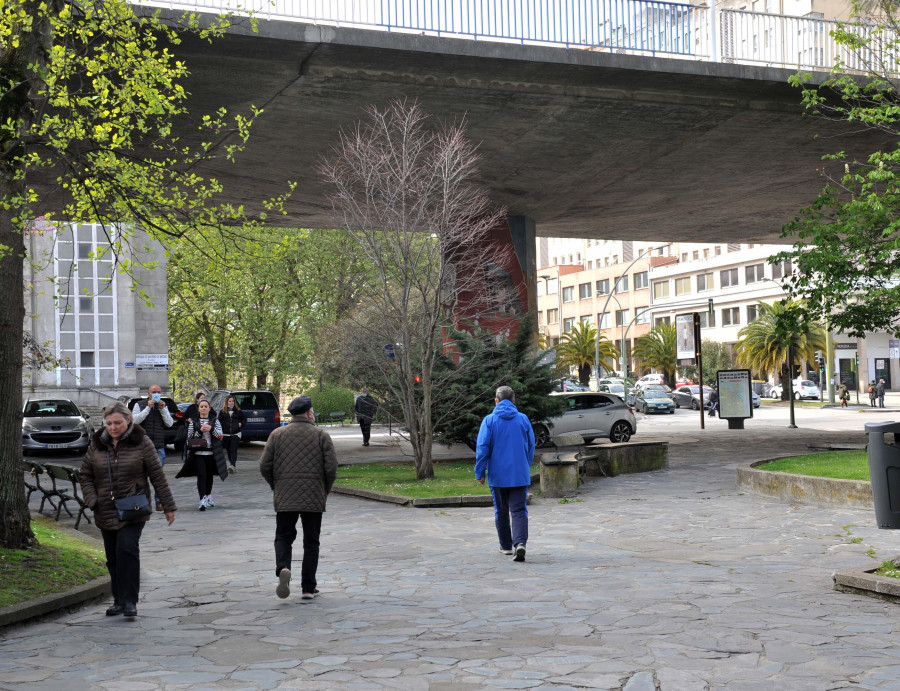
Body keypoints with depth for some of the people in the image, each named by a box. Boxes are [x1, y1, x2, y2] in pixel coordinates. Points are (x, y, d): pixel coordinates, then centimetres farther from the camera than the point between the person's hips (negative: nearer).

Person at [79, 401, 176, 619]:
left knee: (127, 548, -19)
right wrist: (92, 500, -5)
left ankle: (130, 600, -14)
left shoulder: (141, 442, -5)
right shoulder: (97, 444, 5)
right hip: (106, 512, 4)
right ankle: (118, 600, 21)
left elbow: (157, 476, -2)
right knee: (112, 557, 9)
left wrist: (168, 506, -2)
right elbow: (85, 475, 11)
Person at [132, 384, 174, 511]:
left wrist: (163, 409, -7)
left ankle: (159, 501, 5)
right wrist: (148, 408, -14)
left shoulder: (164, 406, 14)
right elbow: (135, 420, -9)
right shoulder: (140, 405, 6)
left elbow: (170, 423, 4)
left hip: (159, 446, 2)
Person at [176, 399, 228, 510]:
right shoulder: (193, 421, 7)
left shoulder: (214, 420, 10)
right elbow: (190, 436, 1)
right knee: (201, 475, -13)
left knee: (209, 475, 11)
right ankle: (203, 501, -20)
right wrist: (200, 431, -13)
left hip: (211, 453, 2)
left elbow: (220, 435, 1)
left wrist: (211, 429, -15)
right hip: (198, 453, -2)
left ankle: (208, 497, 31)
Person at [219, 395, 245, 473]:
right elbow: (219, 422, 5)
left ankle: (232, 466, -24)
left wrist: (241, 424, -4)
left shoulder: (238, 411, 7)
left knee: (233, 450, -14)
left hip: (236, 434, -2)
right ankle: (234, 466, 22)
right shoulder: (222, 412, 6)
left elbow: (243, 420, 17)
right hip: (226, 434, 2)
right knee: (229, 450, 8)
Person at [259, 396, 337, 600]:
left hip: (284, 498, 1)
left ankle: (283, 568, -15)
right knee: (311, 541, 9)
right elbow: (331, 468, -6)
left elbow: (265, 466, 0)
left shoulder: (277, 435, 3)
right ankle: (308, 587, 9)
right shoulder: (321, 435, -1)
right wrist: (325, 491, 10)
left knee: (283, 536, 13)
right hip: (314, 499, -1)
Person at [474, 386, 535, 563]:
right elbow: (531, 447, 10)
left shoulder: (489, 420, -5)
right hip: (520, 475, 1)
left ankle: (506, 546, 22)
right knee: (519, 510, -1)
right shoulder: (523, 419, 2)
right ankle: (520, 543, -22)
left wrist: (479, 472, 1)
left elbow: (482, 448, -7)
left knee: (501, 511, 14)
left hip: (498, 475, -1)